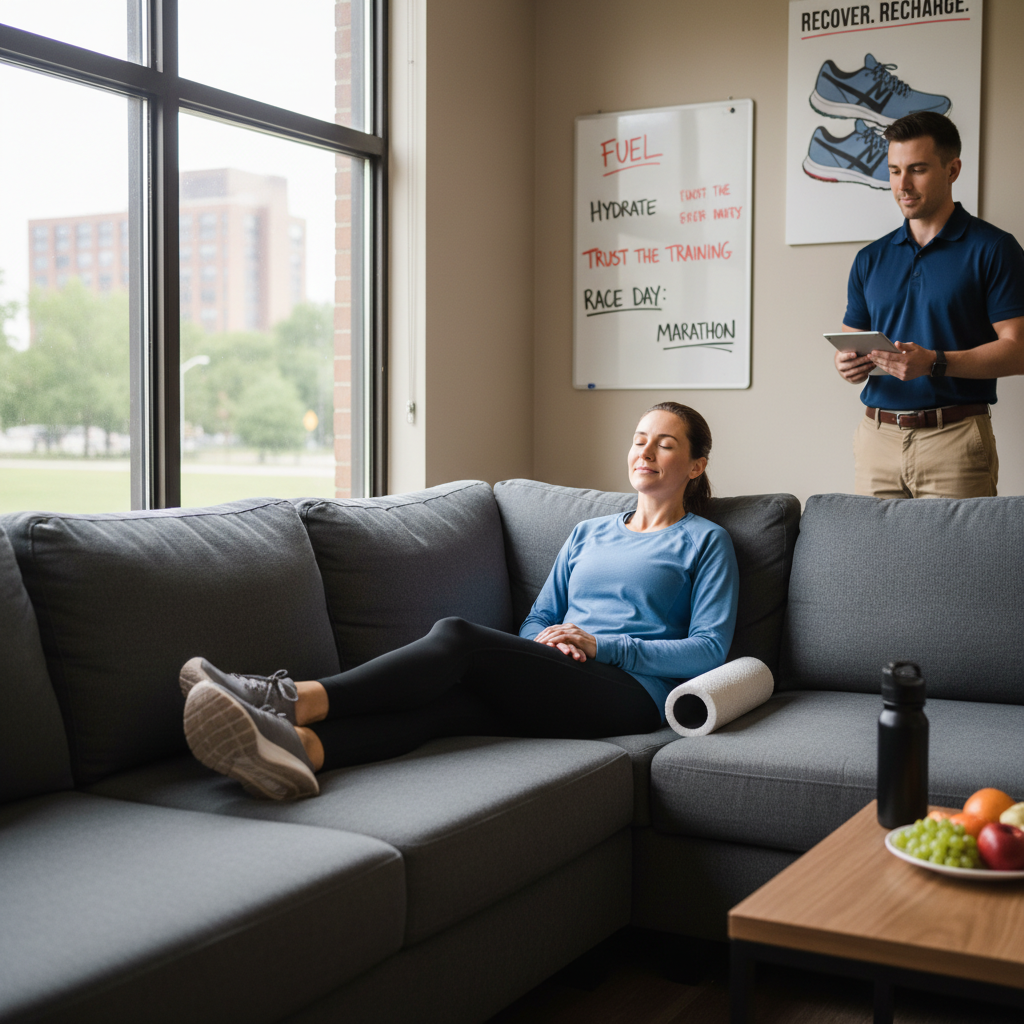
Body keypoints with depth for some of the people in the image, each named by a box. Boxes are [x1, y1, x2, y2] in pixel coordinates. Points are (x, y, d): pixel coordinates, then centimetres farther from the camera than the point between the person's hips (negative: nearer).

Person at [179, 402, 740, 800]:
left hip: (631, 689, -5)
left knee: (457, 637, -29)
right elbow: (539, 619, 24)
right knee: (442, 699, -32)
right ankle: (298, 746, -58)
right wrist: (547, 643, -2)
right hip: (556, 684, 5)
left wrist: (601, 643, -8)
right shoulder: (588, 533, 30)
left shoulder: (705, 541, 14)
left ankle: (296, 700, -42)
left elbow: (709, 648, 2)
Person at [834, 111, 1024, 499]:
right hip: (877, 436, 4)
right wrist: (849, 363, -6)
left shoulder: (993, 249, 0)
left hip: (955, 438, -4)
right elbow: (851, 342, 18)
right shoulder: (870, 258, 15)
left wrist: (935, 363, -20)